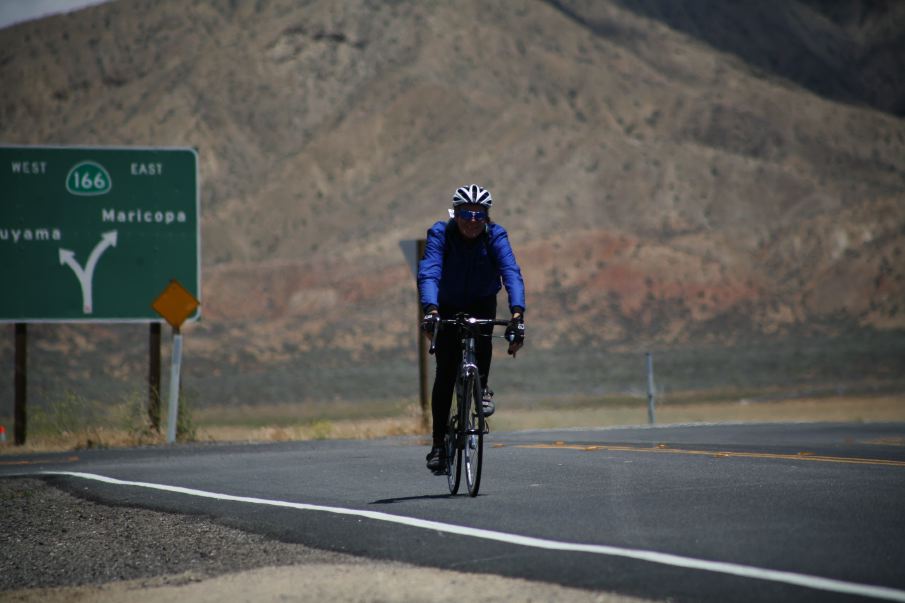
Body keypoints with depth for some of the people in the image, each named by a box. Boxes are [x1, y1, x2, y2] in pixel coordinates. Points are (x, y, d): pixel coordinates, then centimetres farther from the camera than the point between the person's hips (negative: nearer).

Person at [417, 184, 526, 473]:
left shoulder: (495, 236, -23)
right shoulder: (440, 234, -25)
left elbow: (511, 273, -36)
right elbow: (428, 272, -39)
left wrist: (517, 313, -52)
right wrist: (430, 309, -57)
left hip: (482, 302, 0)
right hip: (448, 305, 0)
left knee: (481, 336, -34)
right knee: (445, 373, -8)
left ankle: (482, 387, -7)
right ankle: (438, 444, -1)